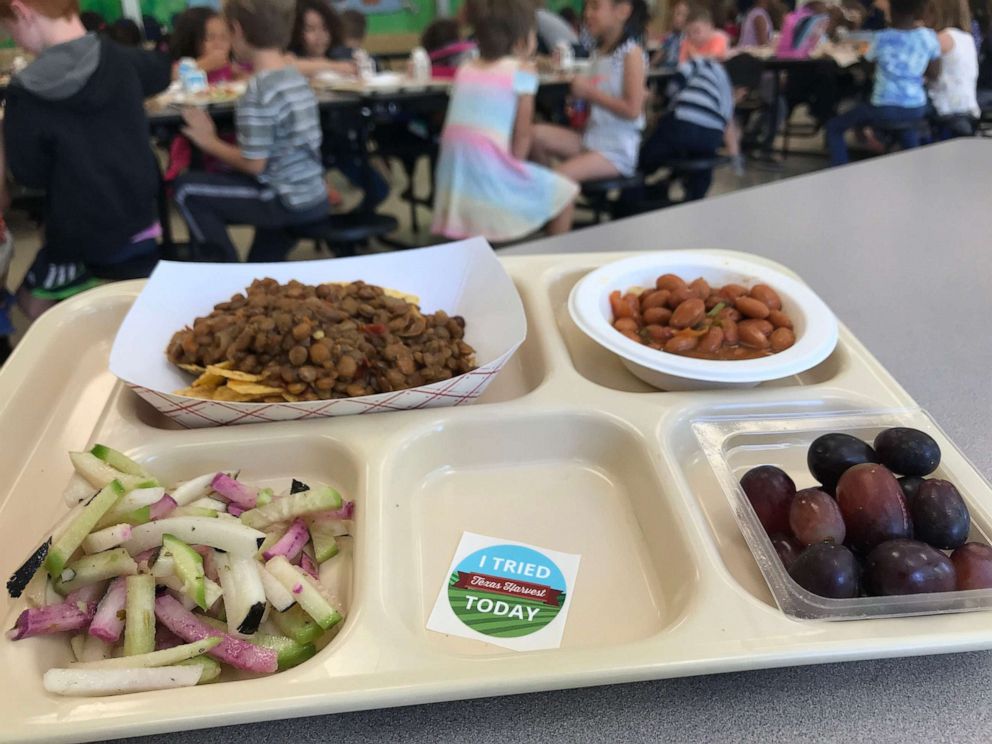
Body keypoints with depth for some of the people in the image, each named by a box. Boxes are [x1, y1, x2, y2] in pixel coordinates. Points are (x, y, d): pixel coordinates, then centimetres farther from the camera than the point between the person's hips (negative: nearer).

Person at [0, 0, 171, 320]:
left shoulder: (28, 93, -19)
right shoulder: (124, 61, -6)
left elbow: (29, 173, -7)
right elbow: (161, 70, 19)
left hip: (82, 237, -4)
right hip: (139, 219, 4)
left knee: (32, 300, 20)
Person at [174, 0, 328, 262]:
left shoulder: (258, 91, -20)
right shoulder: (296, 78, 6)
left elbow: (254, 164, -18)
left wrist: (210, 142, -4)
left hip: (289, 203, -8)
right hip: (314, 197, 8)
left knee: (186, 189, 3)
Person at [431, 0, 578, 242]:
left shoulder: (465, 70, 14)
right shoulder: (522, 70, -1)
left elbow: (462, 126, 14)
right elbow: (522, 132, -5)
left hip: (454, 184, 6)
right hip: (492, 181, -6)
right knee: (565, 191, 15)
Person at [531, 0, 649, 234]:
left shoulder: (632, 53, -11)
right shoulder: (599, 50, 10)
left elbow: (632, 109, -17)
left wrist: (590, 92, -14)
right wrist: (582, 92, 1)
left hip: (619, 148, -7)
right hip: (591, 138, 7)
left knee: (562, 175, -26)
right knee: (536, 134, -9)